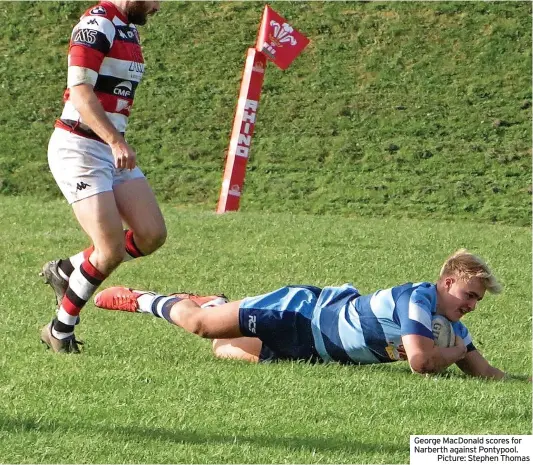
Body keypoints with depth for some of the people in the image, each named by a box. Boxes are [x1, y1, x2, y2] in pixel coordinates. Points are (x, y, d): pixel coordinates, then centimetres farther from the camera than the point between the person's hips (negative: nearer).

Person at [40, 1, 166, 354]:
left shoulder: (128, 29, 15)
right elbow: (80, 91, -23)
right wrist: (116, 142, -30)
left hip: (112, 151, 9)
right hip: (78, 149, -9)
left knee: (152, 236, -2)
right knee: (111, 251, -13)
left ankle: (66, 271, 17)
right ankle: (60, 331, 6)